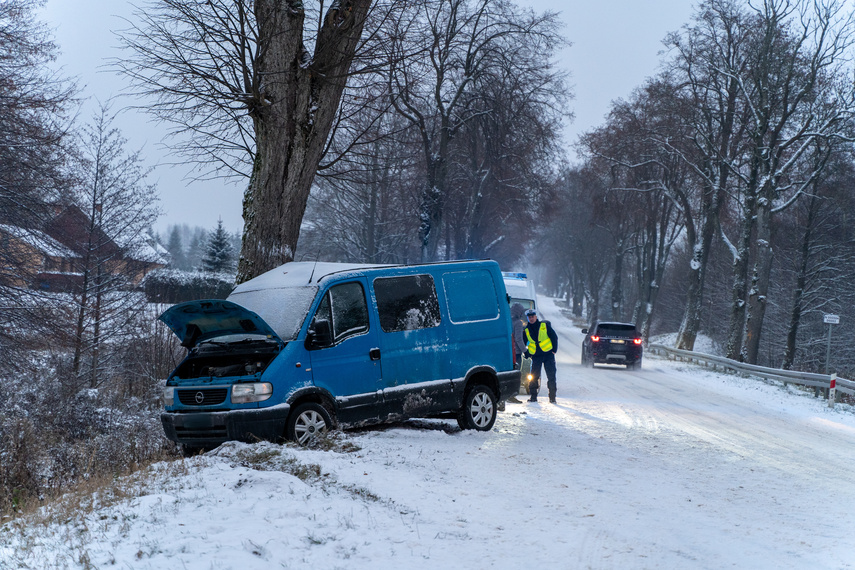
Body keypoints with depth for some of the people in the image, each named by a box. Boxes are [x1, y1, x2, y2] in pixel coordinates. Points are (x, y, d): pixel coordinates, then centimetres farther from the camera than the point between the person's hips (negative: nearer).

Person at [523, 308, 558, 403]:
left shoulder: (544, 325, 1)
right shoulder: (526, 330, 6)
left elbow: (554, 337, 4)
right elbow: (523, 343, 16)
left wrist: (554, 350, -3)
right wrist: (528, 354, 7)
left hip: (548, 354, -2)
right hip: (536, 356, 2)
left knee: (551, 376, -4)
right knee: (533, 376, -2)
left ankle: (552, 396, 2)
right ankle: (533, 396, 8)